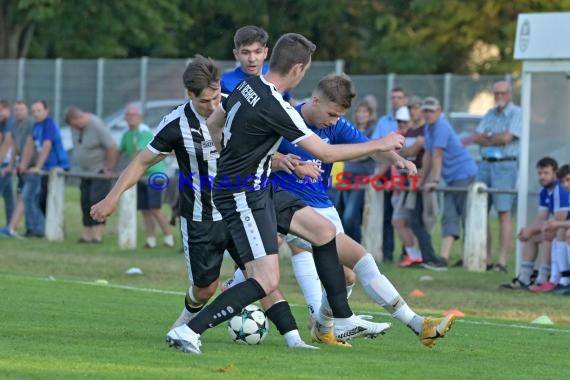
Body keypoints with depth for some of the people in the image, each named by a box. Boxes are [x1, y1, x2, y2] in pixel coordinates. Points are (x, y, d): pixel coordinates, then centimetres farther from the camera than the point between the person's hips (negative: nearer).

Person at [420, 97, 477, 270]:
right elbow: (428, 156, 19)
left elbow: (437, 155, -18)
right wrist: (421, 182, 20)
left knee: (469, 218, -3)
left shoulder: (441, 126, -15)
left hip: (464, 173, -9)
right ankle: (443, 259, -9)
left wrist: (435, 181, -20)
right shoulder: (428, 128, 13)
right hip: (451, 178, 9)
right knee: (449, 218, -1)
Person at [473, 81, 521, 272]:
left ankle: (502, 261, -11)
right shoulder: (490, 114, 18)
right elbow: (477, 137, 7)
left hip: (505, 166, -7)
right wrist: (495, 138, -11)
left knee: (504, 213, -9)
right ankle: (486, 259, 10)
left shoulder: (516, 113, -2)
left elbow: (506, 137, -14)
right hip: (485, 164, 7)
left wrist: (488, 137, 0)